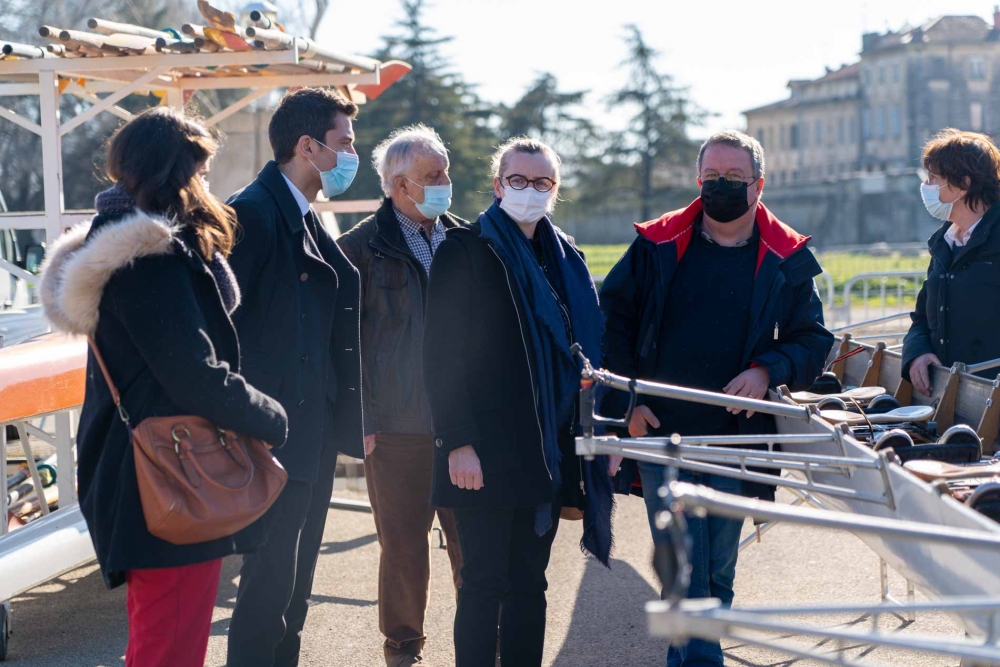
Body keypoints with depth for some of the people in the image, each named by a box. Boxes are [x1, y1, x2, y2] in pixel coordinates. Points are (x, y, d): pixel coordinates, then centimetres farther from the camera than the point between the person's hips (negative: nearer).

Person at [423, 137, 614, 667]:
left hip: (550, 452, 5)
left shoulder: (565, 259, 14)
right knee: (485, 582, -3)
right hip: (486, 453, -5)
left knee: (529, 582, 10)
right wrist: (457, 442, -16)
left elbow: (589, 348, 16)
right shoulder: (465, 251, -3)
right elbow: (442, 356, -9)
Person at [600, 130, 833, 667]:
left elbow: (813, 339, 6)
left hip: (735, 437, 1)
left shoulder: (786, 260, 4)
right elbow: (610, 321, 6)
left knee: (718, 572, 10)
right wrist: (623, 401, -3)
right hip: (661, 431, -1)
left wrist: (768, 370, -14)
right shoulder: (657, 246, 2)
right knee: (684, 570, -7)